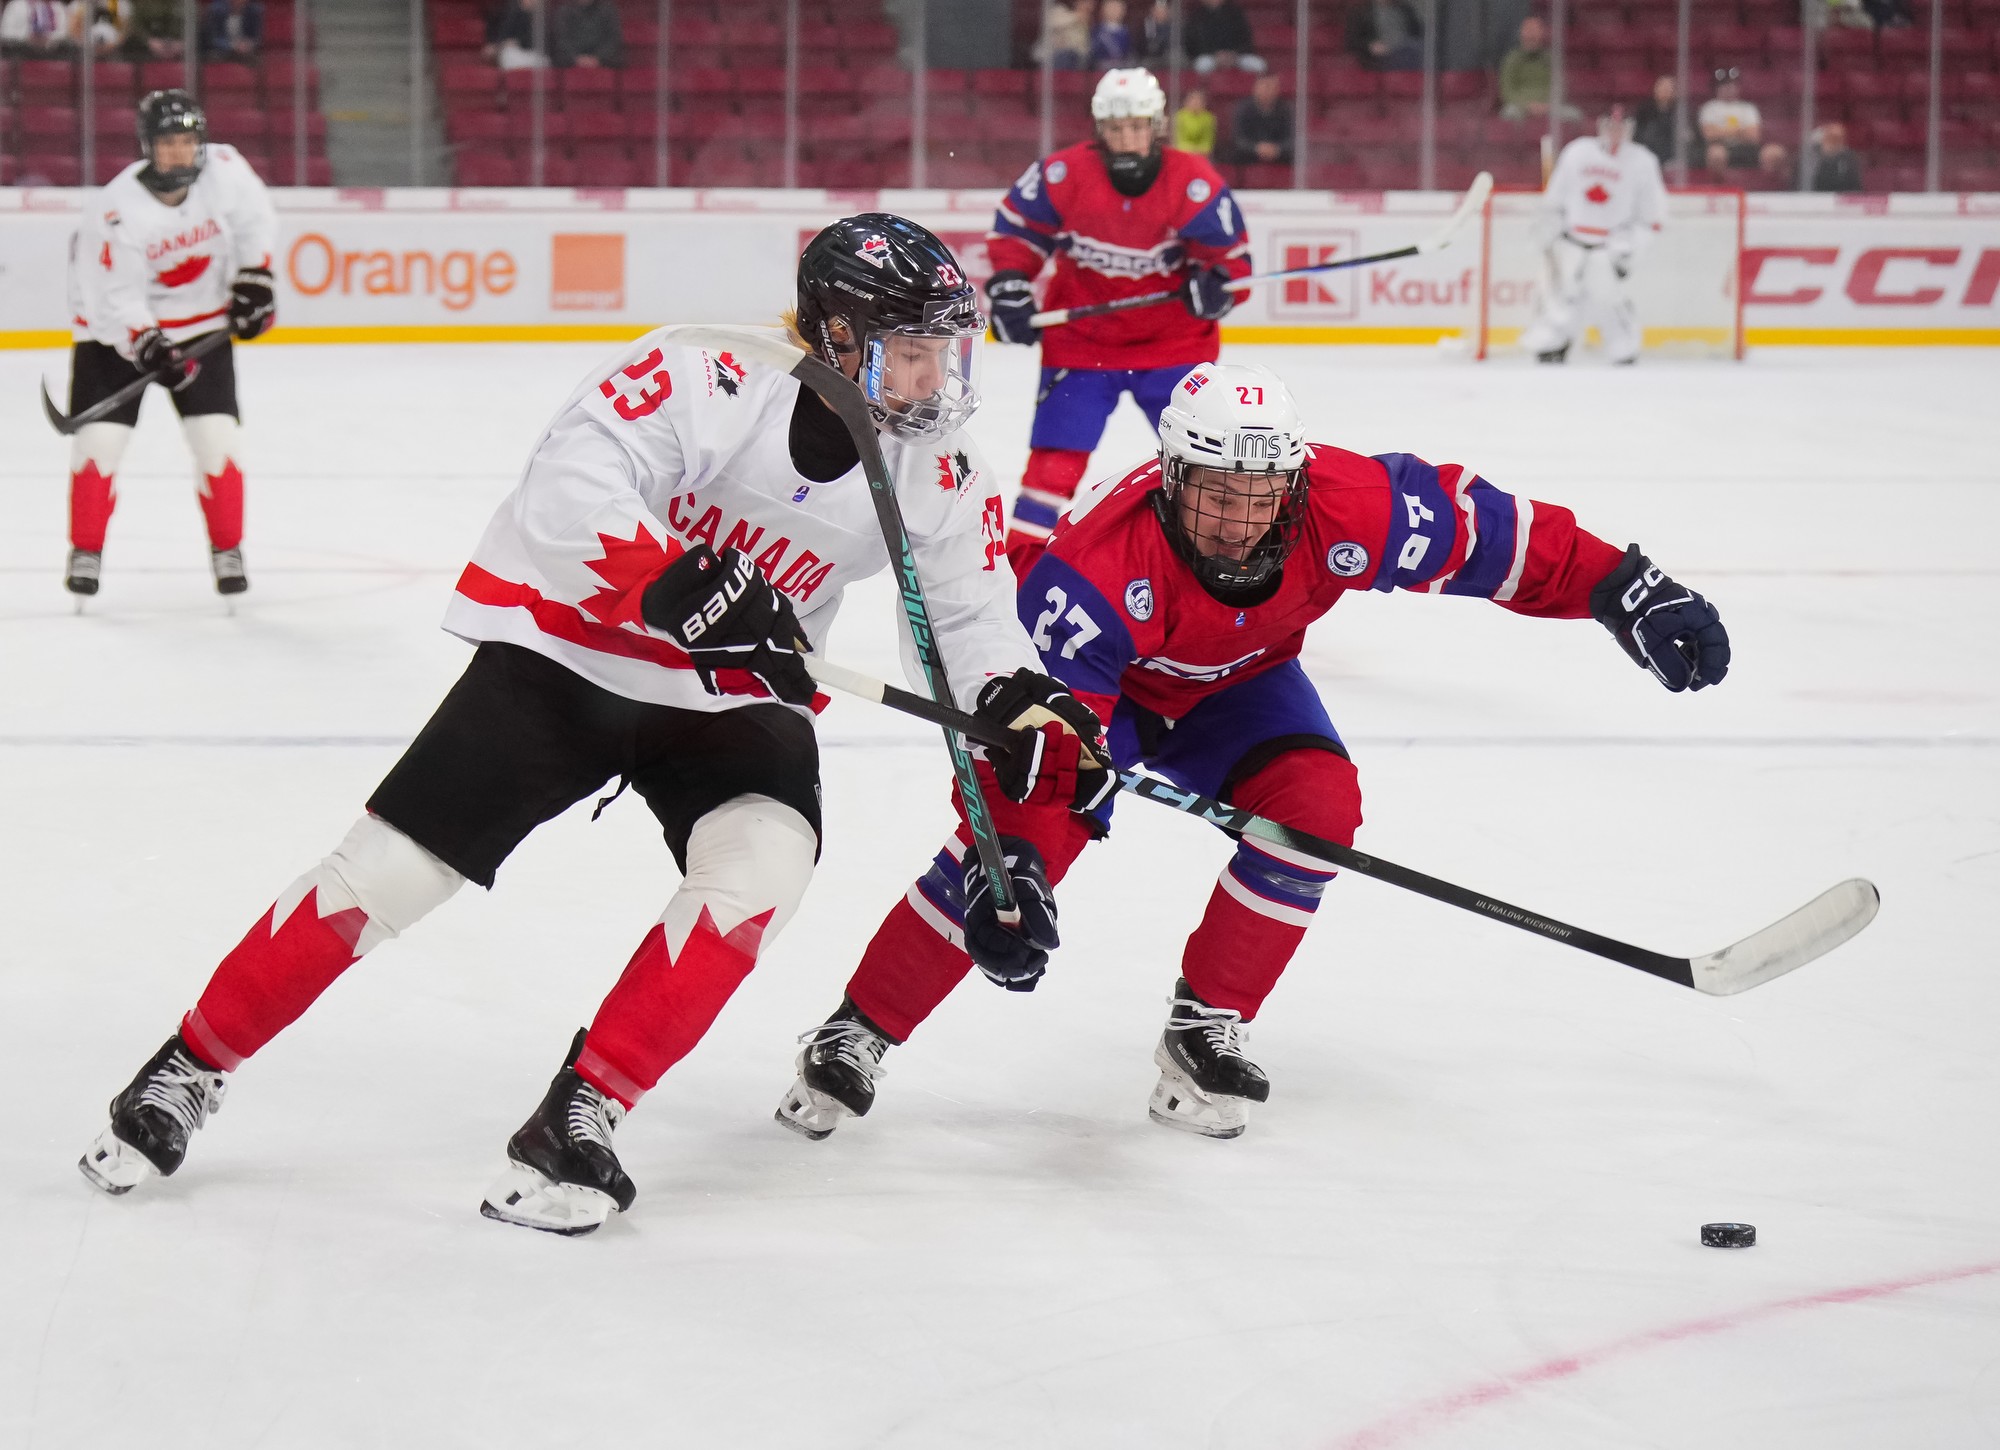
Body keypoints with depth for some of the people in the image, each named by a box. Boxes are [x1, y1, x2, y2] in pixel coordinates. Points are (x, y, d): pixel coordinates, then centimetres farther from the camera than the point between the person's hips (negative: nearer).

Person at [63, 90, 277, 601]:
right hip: (117, 326, -3)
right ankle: (86, 553, 7)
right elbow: (114, 300, -24)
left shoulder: (225, 170, -16)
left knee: (217, 437, -7)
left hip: (201, 323, 3)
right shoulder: (116, 209, -27)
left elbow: (255, 222, 5)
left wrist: (254, 281, 2)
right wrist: (149, 347, -35)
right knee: (100, 438, -10)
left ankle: (227, 551, 9)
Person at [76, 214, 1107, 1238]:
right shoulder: (714, 376, -25)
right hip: (566, 650, -4)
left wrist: (1020, 696, -17)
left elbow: (968, 612, 3)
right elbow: (570, 487, -34)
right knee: (388, 870, -6)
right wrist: (681, 589, -44)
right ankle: (189, 1070, 14)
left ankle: (578, 1119, -16)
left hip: (730, 694, 4)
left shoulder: (938, 476, -8)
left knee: (762, 864, -26)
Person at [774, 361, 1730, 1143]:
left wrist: (1623, 588, -29)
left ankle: (1205, 1030, -6)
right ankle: (857, 1035, -14)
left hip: (1237, 685, 4)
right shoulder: (1098, 566, -41)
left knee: (1317, 805, -22)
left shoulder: (1346, 507, -33)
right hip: (1102, 682, -4)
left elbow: (1503, 538, -22)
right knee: (1037, 822, -26)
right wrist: (1016, 870, -54)